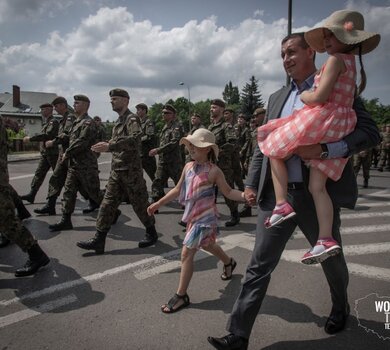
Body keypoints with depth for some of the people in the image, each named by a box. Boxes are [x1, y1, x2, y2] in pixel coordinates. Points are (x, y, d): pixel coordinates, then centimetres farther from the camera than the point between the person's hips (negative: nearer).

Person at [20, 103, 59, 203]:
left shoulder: (53, 122, -14)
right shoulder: (46, 122, 16)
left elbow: (47, 135, -25)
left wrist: (30, 138, -21)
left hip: (53, 153, -9)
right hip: (45, 153, 9)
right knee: (39, 173, 5)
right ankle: (31, 194, 6)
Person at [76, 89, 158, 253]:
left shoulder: (132, 119, -11)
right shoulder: (118, 121, 16)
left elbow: (134, 139, -31)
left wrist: (109, 146, -35)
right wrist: (107, 145, 7)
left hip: (131, 171, -8)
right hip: (116, 170, 8)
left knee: (139, 204, 4)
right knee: (107, 203, 5)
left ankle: (151, 233, 23)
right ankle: (98, 240, 10)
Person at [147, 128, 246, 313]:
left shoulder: (214, 171, -16)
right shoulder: (188, 167, 2)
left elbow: (228, 192, -9)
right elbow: (178, 189, 10)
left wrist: (245, 195, -27)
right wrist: (158, 203, 11)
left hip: (205, 217, -7)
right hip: (192, 216, 7)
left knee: (187, 252, -8)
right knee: (207, 245, 27)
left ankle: (181, 295, 5)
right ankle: (229, 262, 56)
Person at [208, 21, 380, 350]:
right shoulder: (277, 97, 14)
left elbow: (371, 132, -8)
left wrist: (323, 149, -23)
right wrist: (252, 183, 7)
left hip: (318, 194, -3)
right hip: (277, 194, 3)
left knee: (331, 258, 19)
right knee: (259, 265, 2)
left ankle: (341, 306, 49)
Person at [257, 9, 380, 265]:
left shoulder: (335, 60, -6)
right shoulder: (352, 63, 21)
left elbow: (320, 96, -18)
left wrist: (303, 96, 3)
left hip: (321, 119, -9)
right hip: (341, 127, 9)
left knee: (274, 151, 8)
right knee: (317, 186, 7)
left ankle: (282, 204, -1)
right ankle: (326, 239, 2)